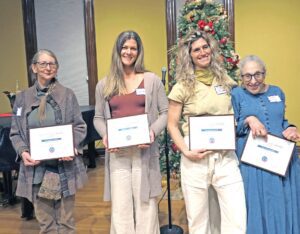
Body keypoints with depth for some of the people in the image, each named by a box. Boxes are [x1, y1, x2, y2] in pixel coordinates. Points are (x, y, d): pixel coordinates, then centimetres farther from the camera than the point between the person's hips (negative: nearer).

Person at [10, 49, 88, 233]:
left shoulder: (67, 95, 2)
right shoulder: (23, 98, 6)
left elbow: (80, 127, 2)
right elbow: (15, 133, 8)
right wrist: (23, 151, -10)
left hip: (64, 167, -1)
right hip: (36, 169, 2)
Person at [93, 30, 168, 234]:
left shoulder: (152, 80, 4)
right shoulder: (104, 85, 9)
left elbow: (165, 112, 4)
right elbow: (98, 118, 12)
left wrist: (154, 131, -14)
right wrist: (105, 135, -8)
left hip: (144, 150, -1)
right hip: (117, 153, 2)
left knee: (145, 204, 6)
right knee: (120, 207, 7)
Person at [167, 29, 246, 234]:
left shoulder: (225, 80, 8)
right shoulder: (183, 87, -2)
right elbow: (172, 125, 0)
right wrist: (186, 152, -12)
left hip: (226, 156, 2)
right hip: (196, 158, -2)